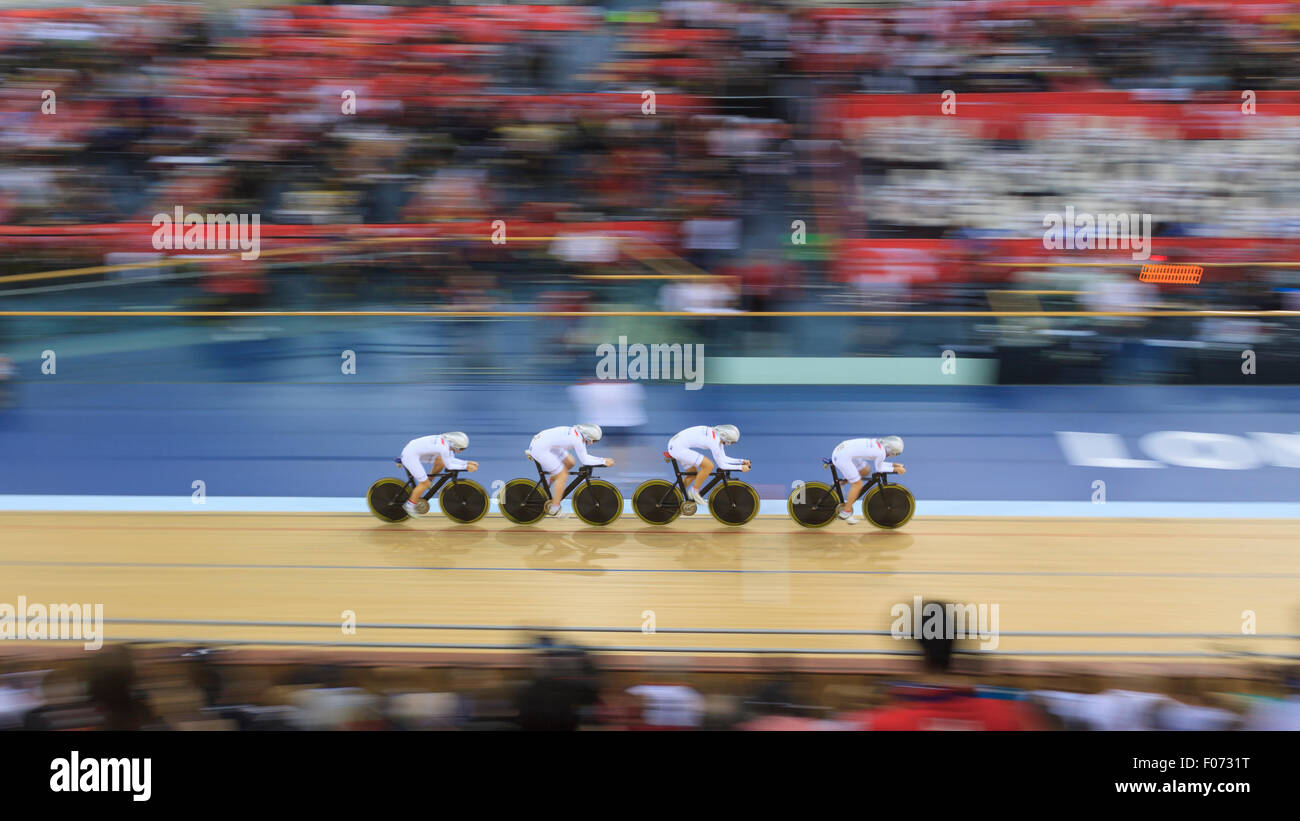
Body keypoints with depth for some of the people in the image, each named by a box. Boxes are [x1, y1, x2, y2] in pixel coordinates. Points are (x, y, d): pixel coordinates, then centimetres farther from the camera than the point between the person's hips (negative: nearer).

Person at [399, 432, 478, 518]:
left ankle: (430, 482, 21)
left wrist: (467, 463, 7)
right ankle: (409, 505, 6)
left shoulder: (445, 441, 3)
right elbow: (449, 466, -12)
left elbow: (451, 460, 14)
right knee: (425, 483, -6)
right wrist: (466, 467, -8)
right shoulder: (444, 448, -23)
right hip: (410, 456, -9)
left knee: (442, 462, 7)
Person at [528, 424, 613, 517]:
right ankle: (554, 510, 4)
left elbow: (585, 456, 15)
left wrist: (602, 460, 7)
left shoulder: (577, 433, 6)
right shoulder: (577, 439, -21)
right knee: (563, 476, -5)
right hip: (540, 449, -10)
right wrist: (603, 462, -9)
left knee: (570, 463, 16)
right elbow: (584, 461, -13)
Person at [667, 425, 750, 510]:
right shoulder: (714, 440, -19)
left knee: (693, 473, 21)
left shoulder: (717, 436, 10)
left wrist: (742, 461, 14)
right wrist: (740, 467, -8)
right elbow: (721, 465, -13)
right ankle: (694, 491, 0)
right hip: (678, 447, -11)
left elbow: (723, 459, 19)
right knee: (709, 466, -16)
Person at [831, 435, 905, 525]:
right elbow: (879, 469, 5)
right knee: (857, 484, 2)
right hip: (843, 457, -9)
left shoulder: (877, 443, 14)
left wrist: (893, 464, 24)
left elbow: (879, 464, 27)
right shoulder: (881, 452, -12)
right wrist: (895, 469, 11)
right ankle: (846, 512, 12)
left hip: (840, 449, 9)